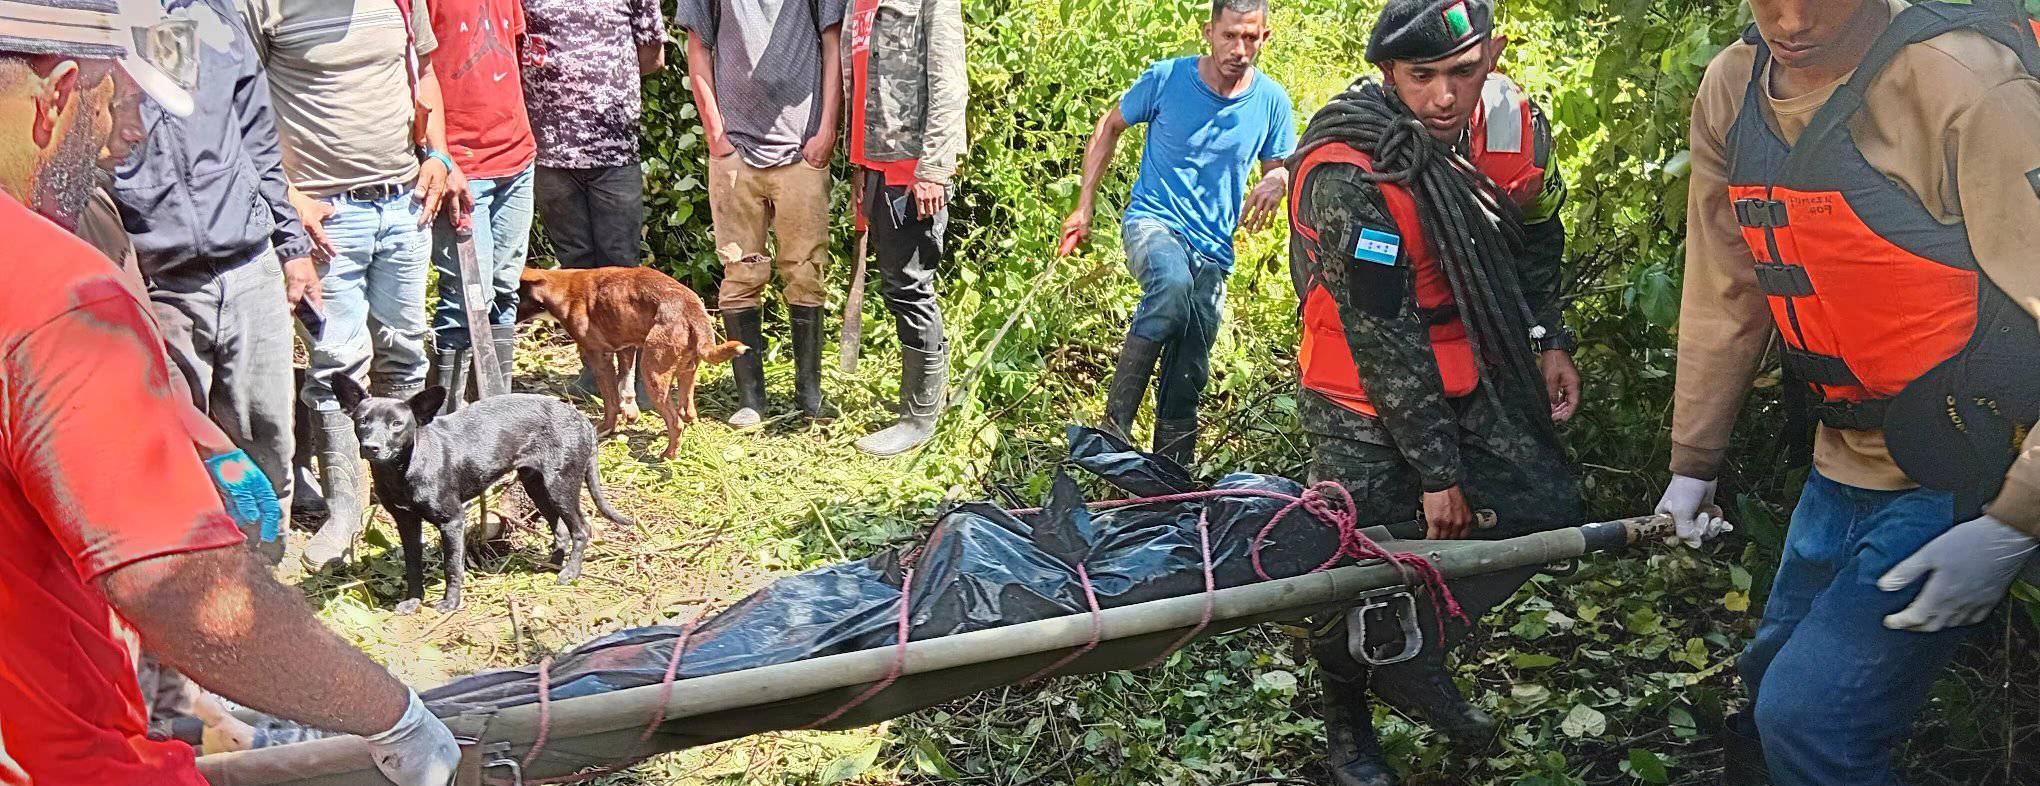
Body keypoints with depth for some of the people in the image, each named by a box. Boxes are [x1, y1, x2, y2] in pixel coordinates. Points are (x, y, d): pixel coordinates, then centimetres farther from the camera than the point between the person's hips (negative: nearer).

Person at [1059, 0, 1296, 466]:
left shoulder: (1271, 101, -3)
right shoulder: (1167, 78, -8)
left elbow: (1280, 168, 10)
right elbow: (1109, 128, 5)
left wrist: (1278, 180, -16)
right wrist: (1084, 207, 1)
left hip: (1213, 249, 3)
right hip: (1153, 221, -3)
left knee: (1187, 379, 6)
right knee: (1173, 282, -38)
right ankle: (1114, 428, -31)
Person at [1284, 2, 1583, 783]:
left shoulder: (1511, 120, -7)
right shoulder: (1347, 177, -28)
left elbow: (1535, 237, 14)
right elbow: (1382, 337, -25)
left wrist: (1551, 341, 9)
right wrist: (1437, 470, -21)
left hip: (1462, 381, 6)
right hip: (1363, 401, -6)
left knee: (1550, 506, 5)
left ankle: (1413, 655, 21)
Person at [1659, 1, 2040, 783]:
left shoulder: (1966, 82, -22)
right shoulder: (1730, 93, -1)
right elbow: (1723, 294, 8)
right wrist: (1692, 457, 12)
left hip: (1959, 477, -7)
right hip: (1842, 463, 7)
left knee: (1808, 717, -11)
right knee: (1774, 676, 20)